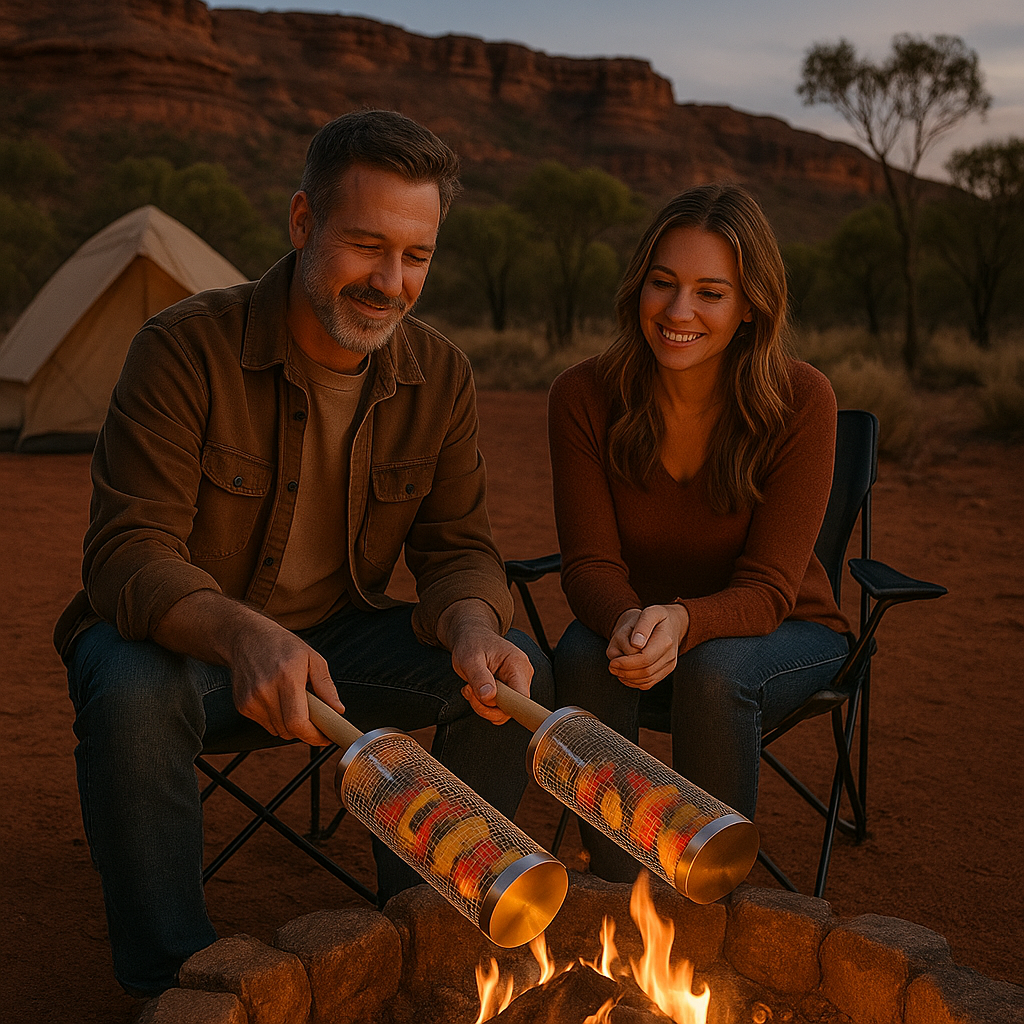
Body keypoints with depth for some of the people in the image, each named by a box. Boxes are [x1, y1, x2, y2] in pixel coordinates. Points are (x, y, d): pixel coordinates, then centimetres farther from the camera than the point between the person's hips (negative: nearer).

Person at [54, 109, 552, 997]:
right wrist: (244, 636, -47)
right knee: (132, 688, -37)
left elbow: (458, 547, -3)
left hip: (338, 635, 4)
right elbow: (130, 556, -25)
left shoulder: (440, 376, -6)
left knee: (520, 675, -15)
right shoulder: (185, 348, -20)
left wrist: (472, 625, -29)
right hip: (181, 637, -3)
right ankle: (176, 980, -14)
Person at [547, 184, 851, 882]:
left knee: (714, 671, -34)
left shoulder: (801, 401, -21)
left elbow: (768, 588, -21)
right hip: (636, 621, 2)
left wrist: (682, 621, -43)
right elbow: (591, 562, -14)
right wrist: (628, 622, -38)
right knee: (583, 656, -31)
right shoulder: (585, 397, -15)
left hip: (783, 633, -1)